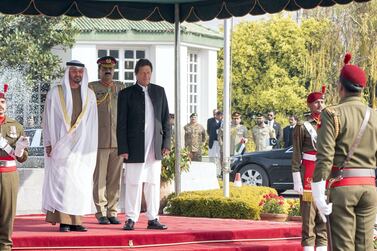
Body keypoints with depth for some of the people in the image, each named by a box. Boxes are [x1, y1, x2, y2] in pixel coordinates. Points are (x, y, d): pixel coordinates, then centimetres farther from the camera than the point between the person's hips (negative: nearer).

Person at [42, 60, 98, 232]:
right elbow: (48, 119, 1)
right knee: (62, 181, -7)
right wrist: (48, 143, -5)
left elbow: (92, 122, 12)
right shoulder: (55, 93, 1)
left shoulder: (89, 95, 10)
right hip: (61, 145, -3)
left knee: (81, 183, 1)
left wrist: (92, 146, 7)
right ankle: (63, 221, -6)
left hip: (82, 146, 3)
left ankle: (76, 221, 5)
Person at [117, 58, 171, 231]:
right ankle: (131, 219, 1)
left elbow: (165, 119, 13)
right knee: (133, 184, -3)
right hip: (135, 148, -3)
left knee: (153, 184, 5)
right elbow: (121, 124, -1)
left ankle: (153, 219, 9)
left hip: (155, 148, 3)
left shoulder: (159, 92, 12)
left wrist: (166, 143, 4)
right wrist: (122, 149, -9)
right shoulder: (126, 94, 2)